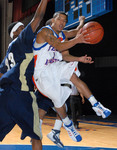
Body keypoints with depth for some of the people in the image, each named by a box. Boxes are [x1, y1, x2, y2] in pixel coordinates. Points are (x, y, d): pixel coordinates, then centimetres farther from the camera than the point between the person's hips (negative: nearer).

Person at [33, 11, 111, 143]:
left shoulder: (62, 36, 8)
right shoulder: (45, 31, -18)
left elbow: (64, 55, 8)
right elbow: (59, 47, -33)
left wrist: (79, 59, -9)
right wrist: (76, 40, -44)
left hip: (55, 67, 7)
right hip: (42, 72, -7)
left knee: (73, 76, -18)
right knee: (58, 98, -8)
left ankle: (96, 105, -18)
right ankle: (67, 124, 15)